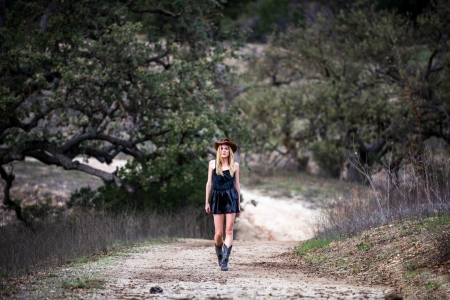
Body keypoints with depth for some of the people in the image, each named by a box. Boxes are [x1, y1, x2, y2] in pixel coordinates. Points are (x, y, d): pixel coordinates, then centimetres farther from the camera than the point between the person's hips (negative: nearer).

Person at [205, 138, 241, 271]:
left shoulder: (234, 165, 6)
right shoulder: (213, 164, 6)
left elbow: (237, 184, 10)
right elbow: (209, 183, 9)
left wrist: (238, 204, 9)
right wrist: (207, 202, 5)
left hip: (231, 197, 0)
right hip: (217, 198, 0)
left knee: (229, 231, -8)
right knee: (218, 233, 0)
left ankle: (224, 261, -9)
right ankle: (219, 254, 30)